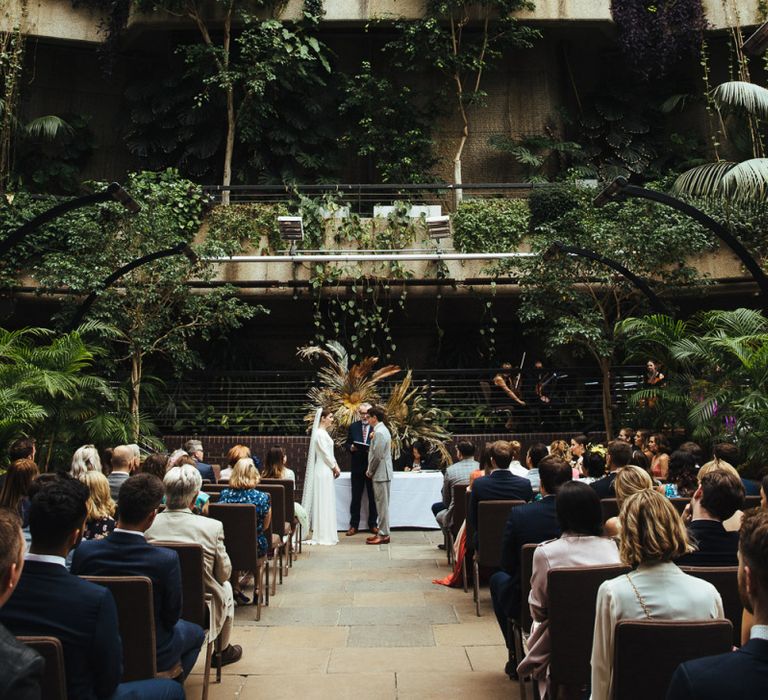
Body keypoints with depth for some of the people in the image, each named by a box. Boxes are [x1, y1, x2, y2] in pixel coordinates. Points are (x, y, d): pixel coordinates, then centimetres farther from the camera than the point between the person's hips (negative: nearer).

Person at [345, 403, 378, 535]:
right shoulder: (353, 427, 5)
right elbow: (347, 444, 8)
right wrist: (351, 447, -13)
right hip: (357, 466, 1)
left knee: (373, 497, 8)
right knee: (356, 497, 7)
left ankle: (373, 524, 19)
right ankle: (354, 525, 14)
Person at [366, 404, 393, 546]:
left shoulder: (379, 432, -17)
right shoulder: (382, 429, 14)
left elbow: (377, 456, -20)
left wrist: (370, 471, -8)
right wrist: (370, 470, 15)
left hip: (380, 473, -10)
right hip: (382, 473, 10)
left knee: (382, 504, -4)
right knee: (382, 504, 13)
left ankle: (383, 535, 1)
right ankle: (383, 532, 20)